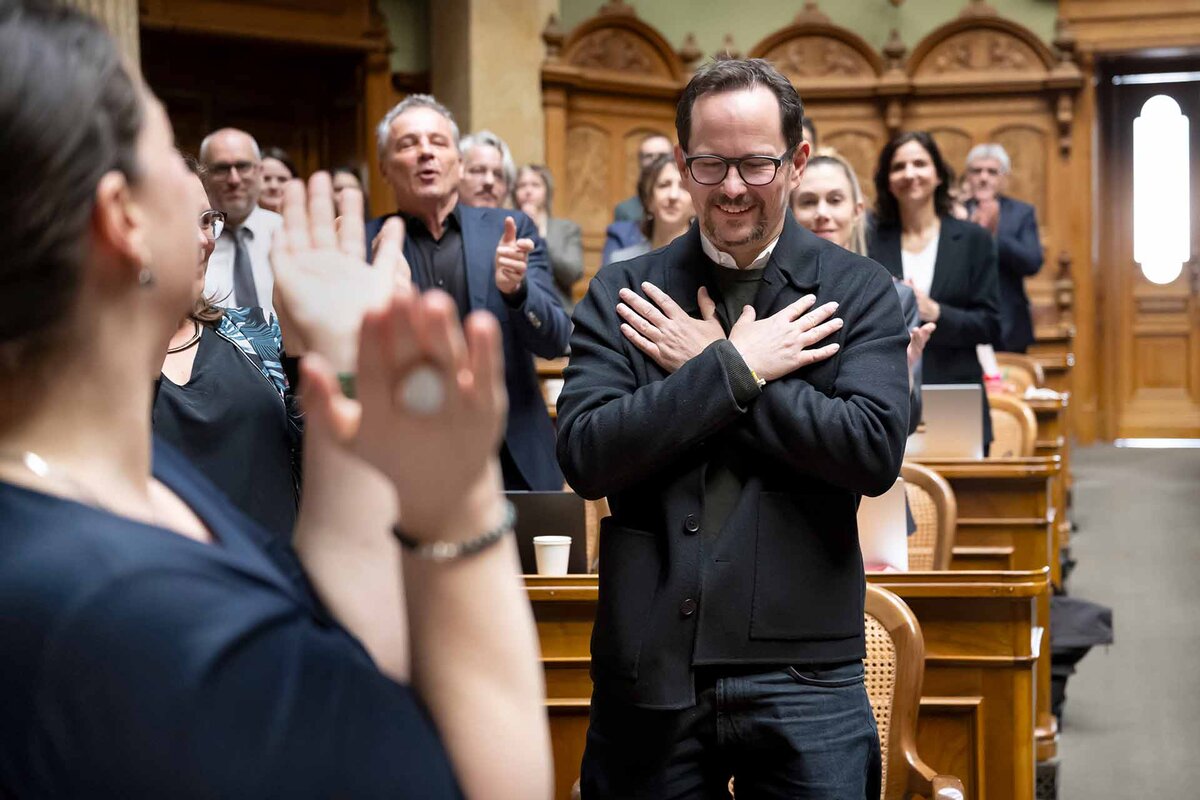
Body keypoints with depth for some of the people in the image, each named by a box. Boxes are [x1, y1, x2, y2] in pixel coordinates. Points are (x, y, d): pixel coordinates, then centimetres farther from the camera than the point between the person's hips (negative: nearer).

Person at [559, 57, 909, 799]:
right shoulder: (622, 293, 4)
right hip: (650, 664, 1)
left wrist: (704, 366, -10)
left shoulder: (860, 291, 2)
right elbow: (585, 456, -7)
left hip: (803, 667, -1)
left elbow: (875, 451, -13)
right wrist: (735, 366, -12)